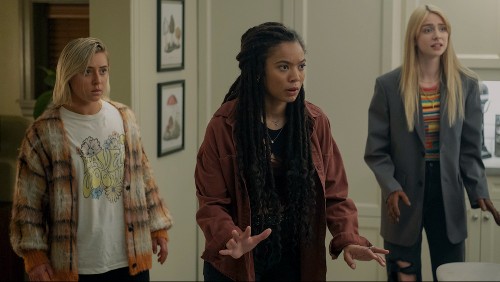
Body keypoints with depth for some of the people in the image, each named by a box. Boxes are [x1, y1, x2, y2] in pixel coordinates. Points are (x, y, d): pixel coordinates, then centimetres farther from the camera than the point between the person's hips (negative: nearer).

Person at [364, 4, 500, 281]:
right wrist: (391, 187, -19)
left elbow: (470, 149, 3)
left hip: (448, 197, 2)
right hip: (405, 197, -1)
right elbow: (376, 150, -3)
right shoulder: (388, 85, -4)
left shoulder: (466, 84, 2)